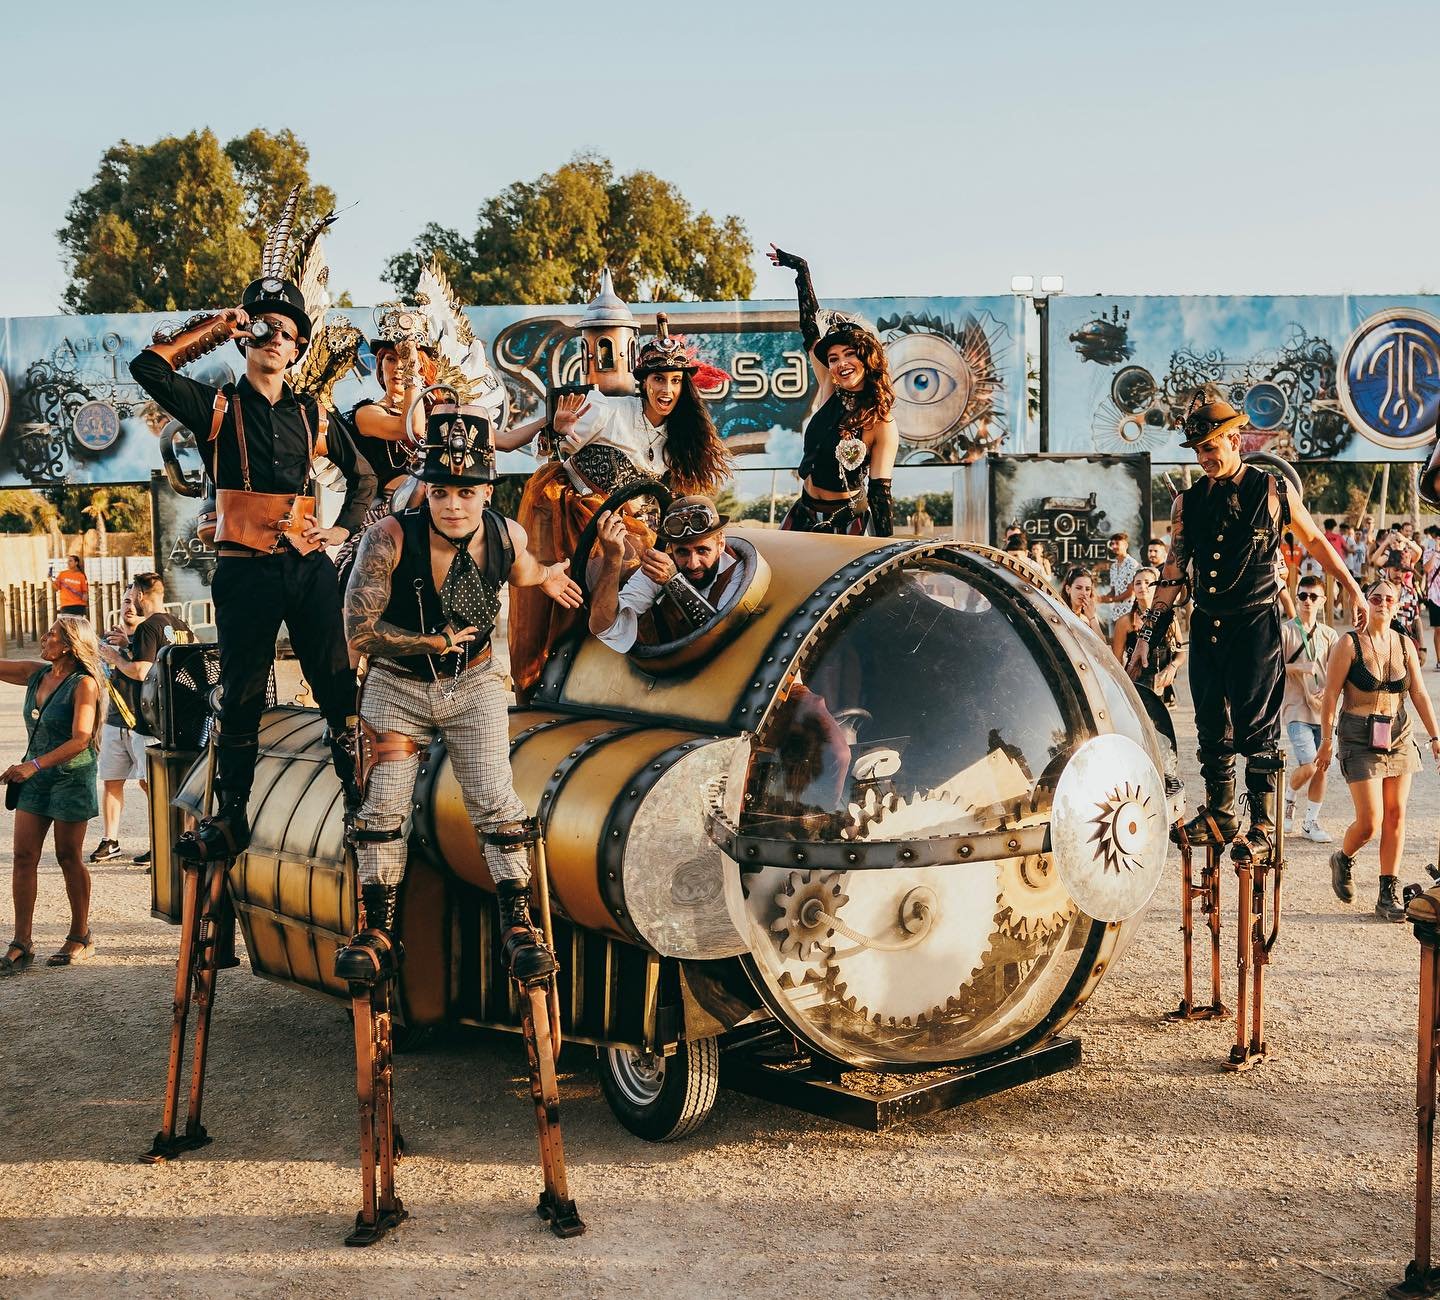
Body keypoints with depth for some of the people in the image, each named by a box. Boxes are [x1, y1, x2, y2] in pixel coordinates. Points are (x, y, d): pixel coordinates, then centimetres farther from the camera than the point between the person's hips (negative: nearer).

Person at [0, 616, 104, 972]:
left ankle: (80, 937, 18)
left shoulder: (83, 684, -14)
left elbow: (80, 739, -22)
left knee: (68, 858, 3)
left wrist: (35, 764, -30)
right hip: (33, 775, 6)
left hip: (71, 777, -6)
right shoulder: (36, 673, 5)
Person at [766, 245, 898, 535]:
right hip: (803, 515, 5)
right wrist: (802, 271, 7)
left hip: (847, 523, -5)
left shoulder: (882, 425, -14)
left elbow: (879, 491, -15)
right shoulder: (830, 392, -1)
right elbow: (811, 329, 4)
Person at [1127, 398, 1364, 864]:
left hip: (1256, 624, -4)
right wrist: (1146, 636, 5)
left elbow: (1315, 540, 11)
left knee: (1257, 728, -4)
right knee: (1211, 728, 10)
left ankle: (1263, 829, 4)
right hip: (1206, 627, 4)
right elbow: (1173, 575, 8)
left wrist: (1353, 589, 14)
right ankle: (1219, 815, 23)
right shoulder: (1188, 502, 6)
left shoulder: (1274, 491, -2)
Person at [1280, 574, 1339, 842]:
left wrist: (1329, 689, -15)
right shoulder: (1284, 631, -1)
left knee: (1321, 768, 6)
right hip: (1296, 709, -4)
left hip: (1323, 709, 4)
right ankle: (1288, 800, 14)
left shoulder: (1329, 634, 9)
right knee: (1308, 766, -15)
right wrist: (1299, 668, -18)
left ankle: (1311, 821, 19)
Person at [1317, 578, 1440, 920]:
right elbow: (1330, 695, -8)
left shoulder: (1405, 645, 6)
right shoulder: (1349, 643, -8)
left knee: (1395, 816, 3)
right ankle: (1343, 860, 23)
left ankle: (1389, 894, 10)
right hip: (1360, 738, -5)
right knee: (1370, 820, -9)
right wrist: (1327, 741, -10)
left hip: (1398, 737, 5)